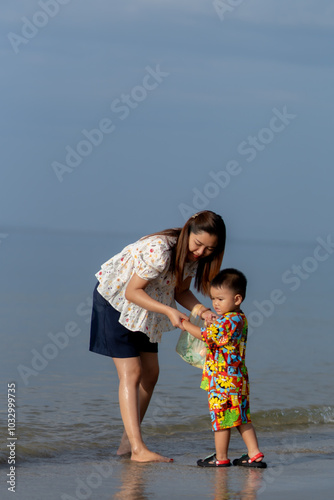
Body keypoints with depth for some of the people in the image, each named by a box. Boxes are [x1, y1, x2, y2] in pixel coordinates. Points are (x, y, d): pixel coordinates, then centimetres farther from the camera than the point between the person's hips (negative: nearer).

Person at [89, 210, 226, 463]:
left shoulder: (193, 255, -10)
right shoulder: (159, 250, -35)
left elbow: (181, 291, -1)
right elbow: (132, 292, -30)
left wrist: (199, 309, -20)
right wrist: (169, 311, -38)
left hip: (143, 309, 9)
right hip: (115, 301, -8)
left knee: (150, 373, 8)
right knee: (131, 373, -14)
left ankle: (127, 441, 17)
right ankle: (138, 449, -17)